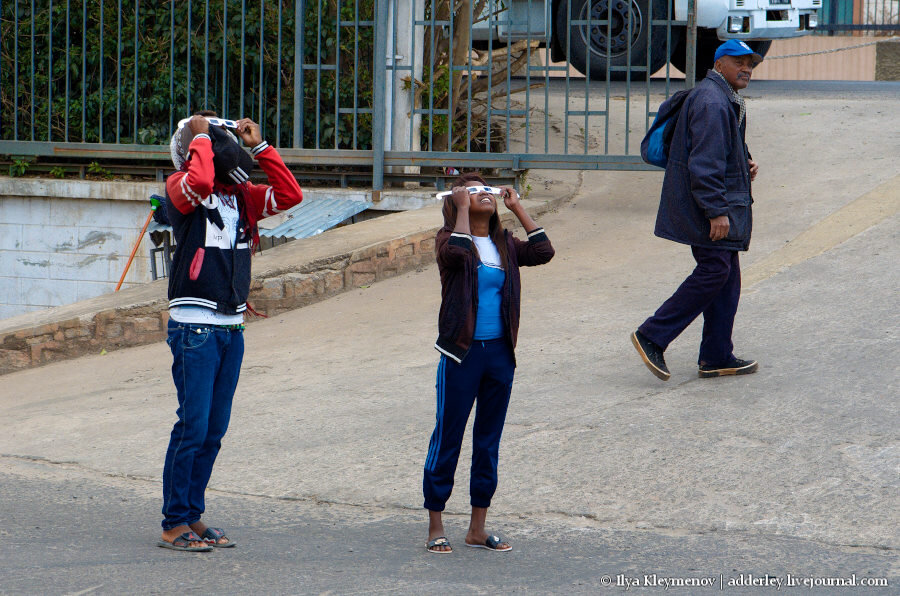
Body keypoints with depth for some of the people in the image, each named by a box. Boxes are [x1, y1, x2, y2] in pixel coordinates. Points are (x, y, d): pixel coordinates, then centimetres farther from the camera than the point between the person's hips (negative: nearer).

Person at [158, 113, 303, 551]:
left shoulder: (241, 195, 13)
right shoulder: (181, 188, -5)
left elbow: (290, 195, 6)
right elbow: (198, 181, -28)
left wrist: (260, 146, 4)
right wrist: (200, 136, -12)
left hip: (231, 328, 7)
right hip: (194, 326, -7)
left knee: (214, 430, 8)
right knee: (193, 426, -8)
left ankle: (193, 517, 16)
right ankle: (174, 525, -1)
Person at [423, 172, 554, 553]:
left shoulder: (505, 245, 9)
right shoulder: (449, 240, -6)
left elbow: (542, 252, -6)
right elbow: (455, 253, -29)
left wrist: (517, 208, -3)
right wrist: (461, 206, -18)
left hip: (500, 353, 5)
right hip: (461, 353, -5)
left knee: (489, 441, 11)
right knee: (448, 439, 1)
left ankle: (477, 529, 19)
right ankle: (435, 528, 10)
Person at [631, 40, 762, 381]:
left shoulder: (727, 101, 19)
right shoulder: (711, 103, -17)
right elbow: (704, 164, -23)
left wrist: (745, 167, 12)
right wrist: (717, 211, -25)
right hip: (707, 205, -11)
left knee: (727, 276, 10)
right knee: (715, 270, -13)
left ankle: (717, 358, 13)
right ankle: (652, 337, -9)